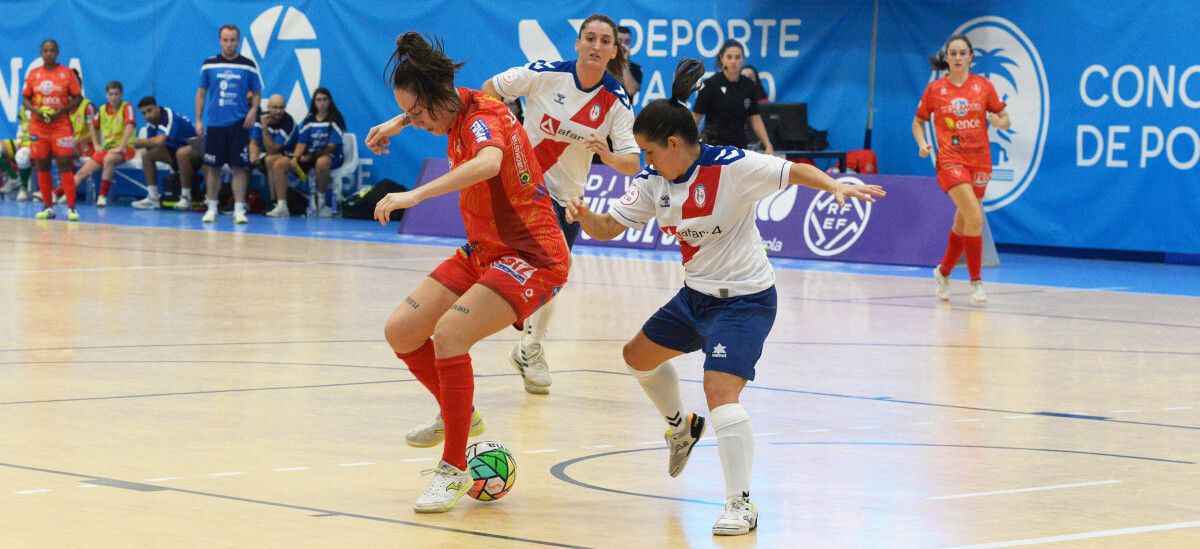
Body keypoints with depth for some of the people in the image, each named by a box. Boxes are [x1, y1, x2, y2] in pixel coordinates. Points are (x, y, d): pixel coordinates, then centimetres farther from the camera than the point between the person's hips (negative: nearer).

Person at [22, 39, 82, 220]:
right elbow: (25, 99, 11)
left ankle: (71, 208, -9)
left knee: (65, 165, -9)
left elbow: (77, 98, 1)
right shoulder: (33, 74, 7)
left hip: (61, 125, -3)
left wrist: (61, 111, -13)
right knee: (42, 166, 4)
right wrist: (35, 110, -9)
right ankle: (48, 207, 12)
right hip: (38, 126, 3)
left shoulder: (67, 73, 0)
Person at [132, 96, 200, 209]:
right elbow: (152, 143, 0)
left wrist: (140, 142, -25)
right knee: (146, 154, -3)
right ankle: (153, 198, -1)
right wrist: (144, 144, -22)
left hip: (195, 147, -9)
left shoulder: (169, 116, -27)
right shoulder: (151, 123, -1)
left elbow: (160, 141, -39)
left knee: (182, 153, -40)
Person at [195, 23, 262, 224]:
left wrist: (253, 109, -10)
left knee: (240, 167, -5)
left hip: (239, 124, -1)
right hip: (214, 124, 1)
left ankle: (239, 209, -1)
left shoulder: (248, 66, 3)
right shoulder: (209, 64, 5)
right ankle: (211, 208, 13)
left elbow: (256, 93, 9)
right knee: (213, 167, 4)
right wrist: (198, 120, 4)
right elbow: (201, 93, 10)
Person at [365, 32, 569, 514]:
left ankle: (453, 469, -16)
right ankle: (459, 415, 27)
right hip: (482, 252, 9)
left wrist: (416, 194, -53)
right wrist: (398, 122, 19)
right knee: (401, 330, 1)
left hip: (532, 258, -9)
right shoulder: (460, 107, 1)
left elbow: (489, 164, -49)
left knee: (449, 333, -27)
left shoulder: (484, 120, -23)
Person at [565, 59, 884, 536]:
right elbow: (609, 227, -2)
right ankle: (681, 425, 51)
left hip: (744, 299, -9)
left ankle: (741, 505, -15)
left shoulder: (731, 166, -23)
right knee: (639, 355, 24)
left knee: (720, 392, -22)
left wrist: (834, 186, -42)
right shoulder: (654, 181, -2)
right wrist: (585, 217, -24)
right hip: (696, 294, 9)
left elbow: (794, 171, -23)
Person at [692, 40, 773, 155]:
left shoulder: (749, 86, 5)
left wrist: (768, 146, 2)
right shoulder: (711, 84, -8)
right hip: (715, 145, -5)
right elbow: (696, 117, -5)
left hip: (740, 146, 5)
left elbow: (755, 120, 10)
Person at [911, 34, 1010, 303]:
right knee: (974, 217, -21)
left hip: (979, 161, 3)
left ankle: (943, 272, 37)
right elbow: (918, 122, 12)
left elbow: (1005, 120, 7)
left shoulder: (984, 86, 4)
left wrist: (999, 121, -16)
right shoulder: (935, 89, 2)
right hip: (951, 160, -3)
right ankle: (976, 282, -11)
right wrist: (922, 144, -6)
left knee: (962, 224, 13)